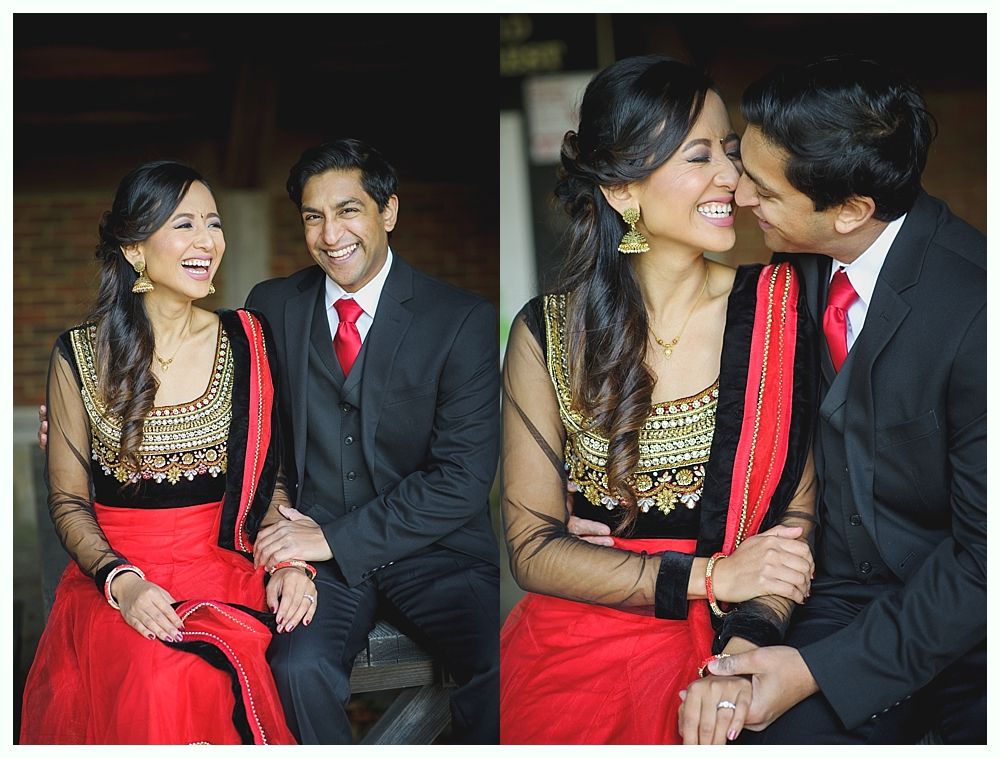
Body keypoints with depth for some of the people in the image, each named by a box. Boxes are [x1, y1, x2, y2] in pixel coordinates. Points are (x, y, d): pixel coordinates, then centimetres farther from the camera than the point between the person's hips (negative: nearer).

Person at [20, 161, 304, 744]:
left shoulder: (246, 340, 6)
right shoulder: (81, 355, 1)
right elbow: (68, 500, 5)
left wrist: (289, 561, -7)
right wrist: (121, 580, -13)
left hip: (225, 566, 1)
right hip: (113, 570, -1)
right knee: (158, 679, -32)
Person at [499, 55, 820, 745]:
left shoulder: (775, 311, -3)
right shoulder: (547, 335, -4)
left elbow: (795, 507, -2)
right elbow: (532, 546, -3)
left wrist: (745, 647, -18)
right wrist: (709, 576, -12)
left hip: (716, 651, 0)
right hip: (572, 655, 0)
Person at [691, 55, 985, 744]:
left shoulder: (972, 305, -22)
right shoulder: (801, 266, -2)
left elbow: (983, 556, -18)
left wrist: (820, 668, -18)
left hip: (964, 625, -4)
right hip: (845, 595, 4)